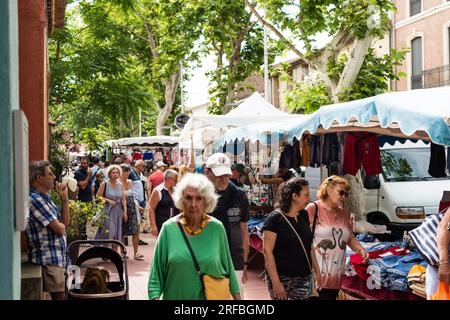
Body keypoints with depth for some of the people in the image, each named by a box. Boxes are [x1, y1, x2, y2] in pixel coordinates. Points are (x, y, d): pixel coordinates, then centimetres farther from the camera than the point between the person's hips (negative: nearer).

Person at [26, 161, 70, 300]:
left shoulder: (45, 198, 14)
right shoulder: (35, 199, -17)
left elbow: (65, 222, 14)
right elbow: (59, 229, -20)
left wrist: (64, 198, 4)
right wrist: (60, 224, 4)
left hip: (58, 257, 10)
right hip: (49, 260, -10)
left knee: (60, 295, 14)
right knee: (58, 296, -5)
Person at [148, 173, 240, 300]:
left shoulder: (216, 228, -6)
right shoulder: (169, 228, -9)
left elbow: (227, 266, 2)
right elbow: (157, 270, -4)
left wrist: (236, 296, 4)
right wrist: (155, 296, -11)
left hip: (211, 296, 1)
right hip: (175, 296, 0)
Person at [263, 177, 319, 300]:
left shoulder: (304, 215, 8)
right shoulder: (275, 218, -12)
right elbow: (267, 251, -14)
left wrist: (317, 270, 13)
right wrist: (275, 282, -18)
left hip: (304, 278, 5)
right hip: (282, 278, -5)